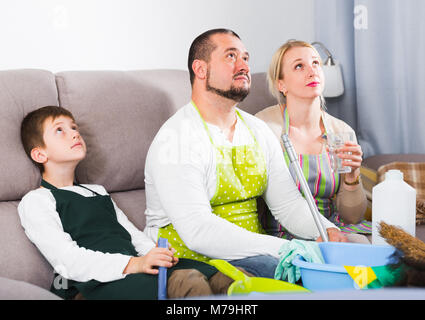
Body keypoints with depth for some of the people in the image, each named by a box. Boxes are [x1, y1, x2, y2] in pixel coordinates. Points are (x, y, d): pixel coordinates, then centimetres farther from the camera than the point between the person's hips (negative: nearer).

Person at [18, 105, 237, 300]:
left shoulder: (98, 192, 34)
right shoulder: (35, 201, 7)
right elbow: (67, 259, -8)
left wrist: (155, 254, 1)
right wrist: (132, 265, -20)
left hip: (136, 268, 8)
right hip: (94, 285, -7)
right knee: (189, 282, -33)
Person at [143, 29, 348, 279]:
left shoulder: (259, 131, 12)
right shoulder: (176, 139, -14)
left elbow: (288, 204, 11)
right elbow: (197, 231, -25)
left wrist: (326, 230, -11)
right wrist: (283, 247, -29)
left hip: (253, 255, 7)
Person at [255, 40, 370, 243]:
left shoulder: (343, 132, 4)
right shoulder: (264, 126, -8)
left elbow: (352, 217, 3)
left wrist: (352, 176, -17)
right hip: (283, 234, -4)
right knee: (356, 244, -30)